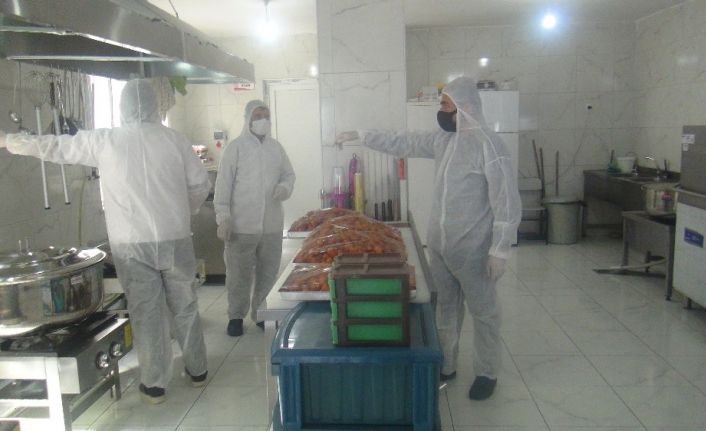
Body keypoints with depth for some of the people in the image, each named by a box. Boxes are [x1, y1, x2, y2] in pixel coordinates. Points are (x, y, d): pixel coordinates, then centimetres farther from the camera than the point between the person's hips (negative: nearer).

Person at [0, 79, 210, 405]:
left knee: (146, 312, 8)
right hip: (176, 240, 1)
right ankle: (197, 369, 28)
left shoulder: (103, 140, -2)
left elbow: (55, 147, 10)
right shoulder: (174, 139, -1)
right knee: (184, 306, 15)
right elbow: (201, 184, 3)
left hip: (131, 244, -1)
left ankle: (154, 384, 18)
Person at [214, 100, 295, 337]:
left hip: (272, 224, 4)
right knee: (239, 274, 4)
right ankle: (236, 315, 22)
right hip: (242, 224, -4)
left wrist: (284, 187, -5)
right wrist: (223, 217, -11)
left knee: (268, 272, 11)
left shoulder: (276, 147, 10)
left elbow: (289, 174, 18)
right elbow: (224, 183, -5)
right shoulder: (236, 147, -3)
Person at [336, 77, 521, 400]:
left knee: (483, 313, 10)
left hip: (472, 249, -7)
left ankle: (487, 373, 27)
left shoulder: (488, 144, -18)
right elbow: (402, 142, 16)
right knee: (445, 307, 19)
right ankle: (445, 366, 34)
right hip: (438, 244, 8)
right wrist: (359, 136, 15)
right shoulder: (443, 140, 6)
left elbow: (507, 202, -19)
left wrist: (499, 250, -19)